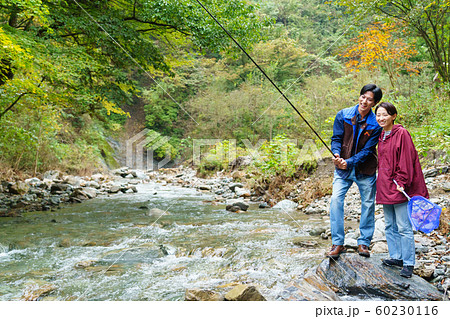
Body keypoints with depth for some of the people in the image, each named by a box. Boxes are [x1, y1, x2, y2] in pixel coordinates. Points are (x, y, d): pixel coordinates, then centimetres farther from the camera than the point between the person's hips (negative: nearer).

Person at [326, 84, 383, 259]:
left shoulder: (376, 124, -8)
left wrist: (350, 162, -24)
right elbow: (336, 138, -1)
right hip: (343, 168, 0)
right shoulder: (343, 115, -4)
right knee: (336, 199, -13)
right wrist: (336, 154, -21)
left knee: (368, 204, 7)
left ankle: (364, 243, 24)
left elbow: (368, 150, -11)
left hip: (365, 170, 0)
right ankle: (337, 243, -4)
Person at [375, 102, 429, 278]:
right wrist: (382, 182, 15)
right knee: (390, 225, 14)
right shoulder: (382, 135, 14)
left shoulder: (401, 133, -10)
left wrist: (401, 182, -17)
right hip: (385, 187, 8)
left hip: (399, 188, -8)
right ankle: (396, 257, 26)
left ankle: (408, 263, 6)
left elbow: (406, 160, -14)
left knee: (403, 227, -4)